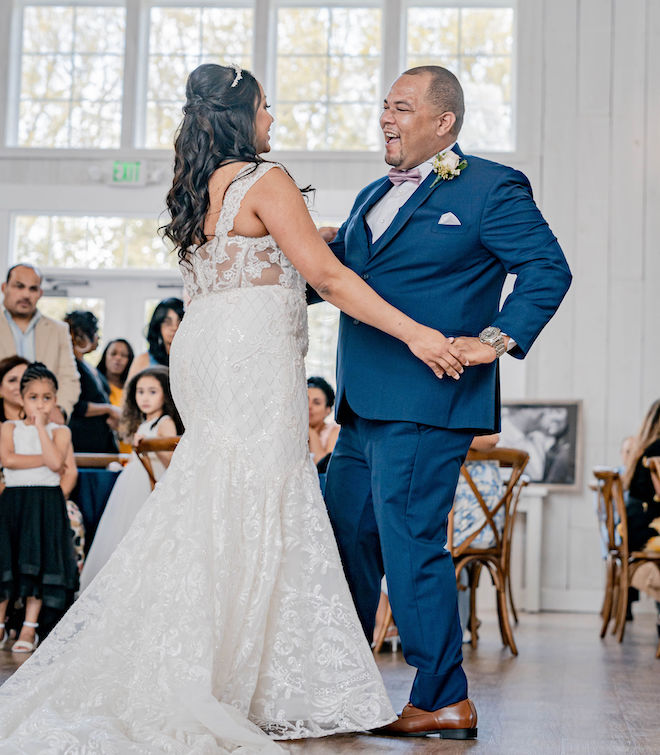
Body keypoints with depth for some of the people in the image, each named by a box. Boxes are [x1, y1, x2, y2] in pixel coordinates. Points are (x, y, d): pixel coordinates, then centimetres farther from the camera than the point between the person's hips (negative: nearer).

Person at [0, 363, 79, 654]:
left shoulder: (59, 431, 4)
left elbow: (56, 462, -15)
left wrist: (40, 426, -11)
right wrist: (45, 460, -10)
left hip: (46, 502, -1)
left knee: (38, 562, -3)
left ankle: (29, 629, 5)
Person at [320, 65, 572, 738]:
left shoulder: (490, 189, -4)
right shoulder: (375, 197, 21)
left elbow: (547, 269, -11)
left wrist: (495, 339, -20)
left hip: (425, 406, -9)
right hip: (363, 407, 9)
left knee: (410, 546, -7)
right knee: (343, 542, 13)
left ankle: (444, 702, 4)